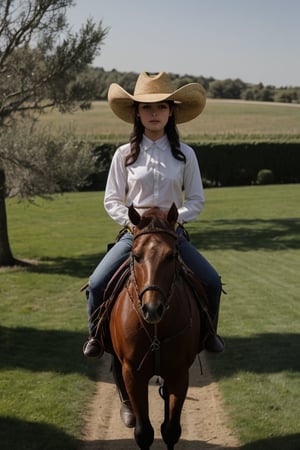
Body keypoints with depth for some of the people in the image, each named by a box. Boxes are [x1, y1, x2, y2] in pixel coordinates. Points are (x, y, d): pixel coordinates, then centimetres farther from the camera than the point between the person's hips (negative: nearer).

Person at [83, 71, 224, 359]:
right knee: (97, 283, -17)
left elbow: (196, 200, 2)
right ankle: (96, 335, 11)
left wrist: (175, 217, -15)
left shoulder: (185, 154, 0)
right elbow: (112, 200, 1)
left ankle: (208, 333, 19)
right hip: (133, 233, -1)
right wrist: (131, 221, -15)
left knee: (212, 282, -9)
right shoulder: (124, 154, -2)